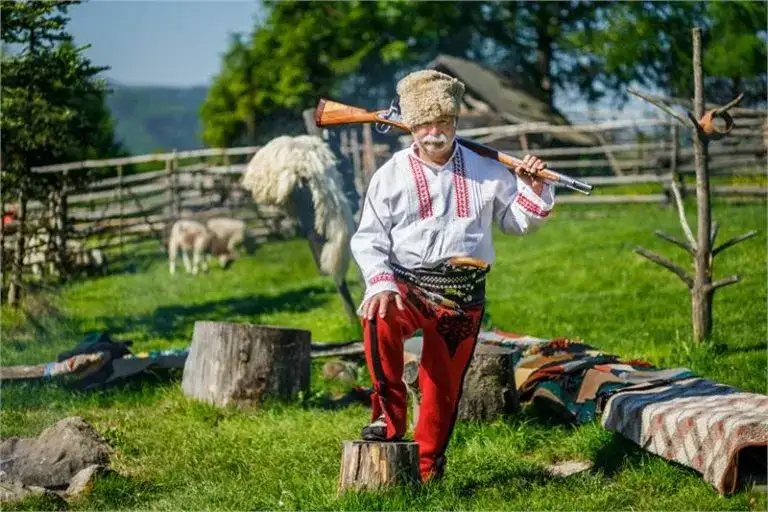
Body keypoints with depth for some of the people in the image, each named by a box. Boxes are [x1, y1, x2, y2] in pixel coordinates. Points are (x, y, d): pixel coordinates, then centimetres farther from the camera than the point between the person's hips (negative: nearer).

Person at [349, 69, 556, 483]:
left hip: (463, 296, 2)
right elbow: (369, 238, -1)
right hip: (408, 285, -2)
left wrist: (533, 189, -3)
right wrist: (381, 284, -18)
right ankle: (389, 417, -19)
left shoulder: (485, 170, 9)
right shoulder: (391, 175, 3)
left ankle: (427, 466, 24)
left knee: (444, 383, 5)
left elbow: (516, 221, 17)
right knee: (380, 320, -35)